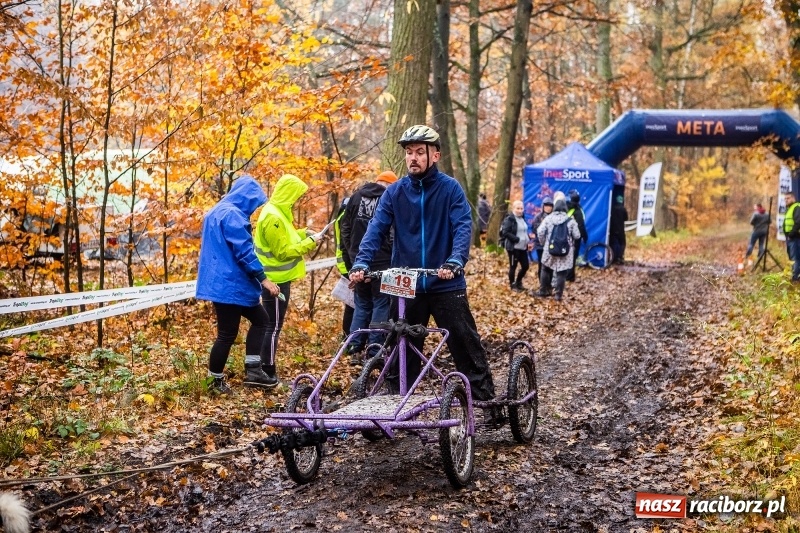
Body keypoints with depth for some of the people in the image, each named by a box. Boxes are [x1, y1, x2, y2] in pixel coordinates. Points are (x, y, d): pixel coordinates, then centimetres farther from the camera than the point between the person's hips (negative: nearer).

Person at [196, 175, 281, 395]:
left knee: (259, 318, 14)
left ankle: (252, 371, 11)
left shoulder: (217, 211, 16)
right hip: (228, 284, -11)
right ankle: (215, 381, 11)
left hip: (223, 281, 11)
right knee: (227, 334, -1)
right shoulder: (232, 215, -17)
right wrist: (263, 279, -19)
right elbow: (244, 251, -22)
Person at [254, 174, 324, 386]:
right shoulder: (273, 217, -22)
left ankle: (263, 369, 22)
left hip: (279, 278, 10)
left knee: (272, 325, 15)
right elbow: (283, 252, -22)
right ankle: (267, 372, 3)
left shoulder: (278, 212, 10)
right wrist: (310, 242, -17)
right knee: (273, 326, -3)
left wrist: (305, 234, 5)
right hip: (276, 280, -10)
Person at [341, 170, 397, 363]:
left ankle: (354, 349, 10)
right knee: (381, 305, 2)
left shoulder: (357, 195, 10)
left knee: (362, 304, 15)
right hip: (382, 261, -5)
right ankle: (374, 352, 1)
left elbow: (345, 226, 10)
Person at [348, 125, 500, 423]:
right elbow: (377, 229, -5)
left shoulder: (450, 188, -5)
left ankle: (488, 402, 9)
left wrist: (454, 262, -33)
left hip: (446, 285, -3)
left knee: (466, 346, 1)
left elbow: (463, 228, -15)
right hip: (406, 286, 3)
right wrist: (361, 264, -20)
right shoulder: (395, 192, 3)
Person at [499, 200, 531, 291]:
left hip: (523, 247, 8)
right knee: (513, 266, 4)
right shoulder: (509, 219, -12)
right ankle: (513, 285, 18)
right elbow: (505, 232, -19)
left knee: (525, 266, 11)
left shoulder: (522, 218, 14)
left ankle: (518, 282, 30)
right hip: (513, 247, -8)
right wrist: (517, 239, -24)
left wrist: (528, 240, 7)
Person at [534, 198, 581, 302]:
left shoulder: (548, 218, -3)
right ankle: (558, 294, 4)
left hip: (550, 250, 1)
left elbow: (540, 232, -6)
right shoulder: (570, 220, -6)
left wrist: (544, 242, 10)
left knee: (546, 270, 17)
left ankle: (543, 291, 24)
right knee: (561, 273, 4)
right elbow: (577, 236, -4)